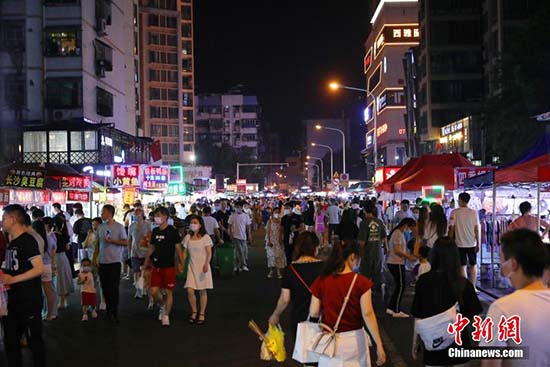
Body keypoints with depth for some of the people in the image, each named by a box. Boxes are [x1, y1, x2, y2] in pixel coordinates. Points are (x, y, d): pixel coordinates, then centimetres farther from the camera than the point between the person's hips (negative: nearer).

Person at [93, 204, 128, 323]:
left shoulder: (119, 227, -5)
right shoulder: (101, 227, 11)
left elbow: (125, 242, -6)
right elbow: (98, 245, 16)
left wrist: (112, 241, -17)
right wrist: (95, 258, 11)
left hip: (114, 261, -5)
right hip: (102, 261, 5)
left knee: (114, 287, -5)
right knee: (105, 287, 8)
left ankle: (114, 312, 1)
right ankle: (108, 310, 20)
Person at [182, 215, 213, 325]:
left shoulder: (205, 237, -5)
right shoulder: (188, 238, 7)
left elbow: (209, 253, -9)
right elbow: (185, 252, 11)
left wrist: (206, 264, -24)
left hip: (203, 267, -3)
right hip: (192, 267, 3)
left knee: (202, 291, 2)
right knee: (190, 290, -6)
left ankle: (202, 314, 15)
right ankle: (194, 312, 14)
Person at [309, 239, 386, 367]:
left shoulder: (321, 281, -5)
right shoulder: (361, 282, -12)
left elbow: (313, 313, -4)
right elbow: (367, 314, -17)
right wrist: (379, 345, -15)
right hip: (354, 339, -2)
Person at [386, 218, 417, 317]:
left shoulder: (400, 233, 16)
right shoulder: (398, 234, -15)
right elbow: (397, 250, -20)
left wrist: (408, 255, 10)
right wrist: (408, 256, -12)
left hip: (395, 263, 10)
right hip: (396, 263, -10)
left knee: (399, 286, 12)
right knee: (400, 286, -4)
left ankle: (390, 308, 17)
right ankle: (396, 311, 1)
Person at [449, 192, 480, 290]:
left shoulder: (455, 212, -7)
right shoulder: (474, 212, -1)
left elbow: (451, 228, -7)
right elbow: (477, 229, -2)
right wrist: (478, 243, 4)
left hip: (460, 243, -2)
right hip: (472, 243, 2)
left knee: (463, 266, 4)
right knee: (473, 265, 14)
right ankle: (473, 287, 15)